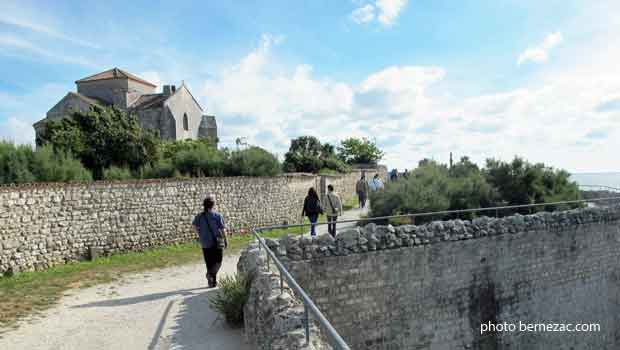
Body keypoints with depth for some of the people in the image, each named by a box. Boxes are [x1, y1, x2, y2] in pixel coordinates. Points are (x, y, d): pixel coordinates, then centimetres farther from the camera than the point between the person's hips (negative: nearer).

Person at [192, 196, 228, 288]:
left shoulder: (199, 216, 4)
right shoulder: (217, 215, -6)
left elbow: (194, 226, -7)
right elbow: (223, 229, -9)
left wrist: (200, 235, 6)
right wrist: (225, 239, 0)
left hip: (205, 243, 3)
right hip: (217, 242, -3)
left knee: (209, 262, 12)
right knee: (218, 261, 6)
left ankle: (212, 282, 16)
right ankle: (211, 274, -19)